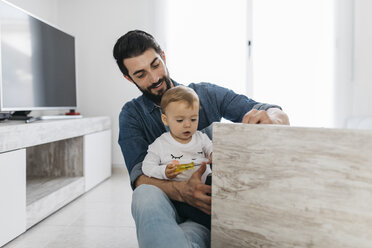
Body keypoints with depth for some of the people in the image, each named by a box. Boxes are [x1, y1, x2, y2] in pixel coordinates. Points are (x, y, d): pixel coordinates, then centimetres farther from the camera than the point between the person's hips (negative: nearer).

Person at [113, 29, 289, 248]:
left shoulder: (207, 94, 5)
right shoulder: (132, 114, 5)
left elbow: (280, 116, 1)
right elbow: (139, 177, -10)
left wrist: (271, 117, -25)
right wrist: (181, 191, -31)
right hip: (171, 208, 0)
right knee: (145, 195, -32)